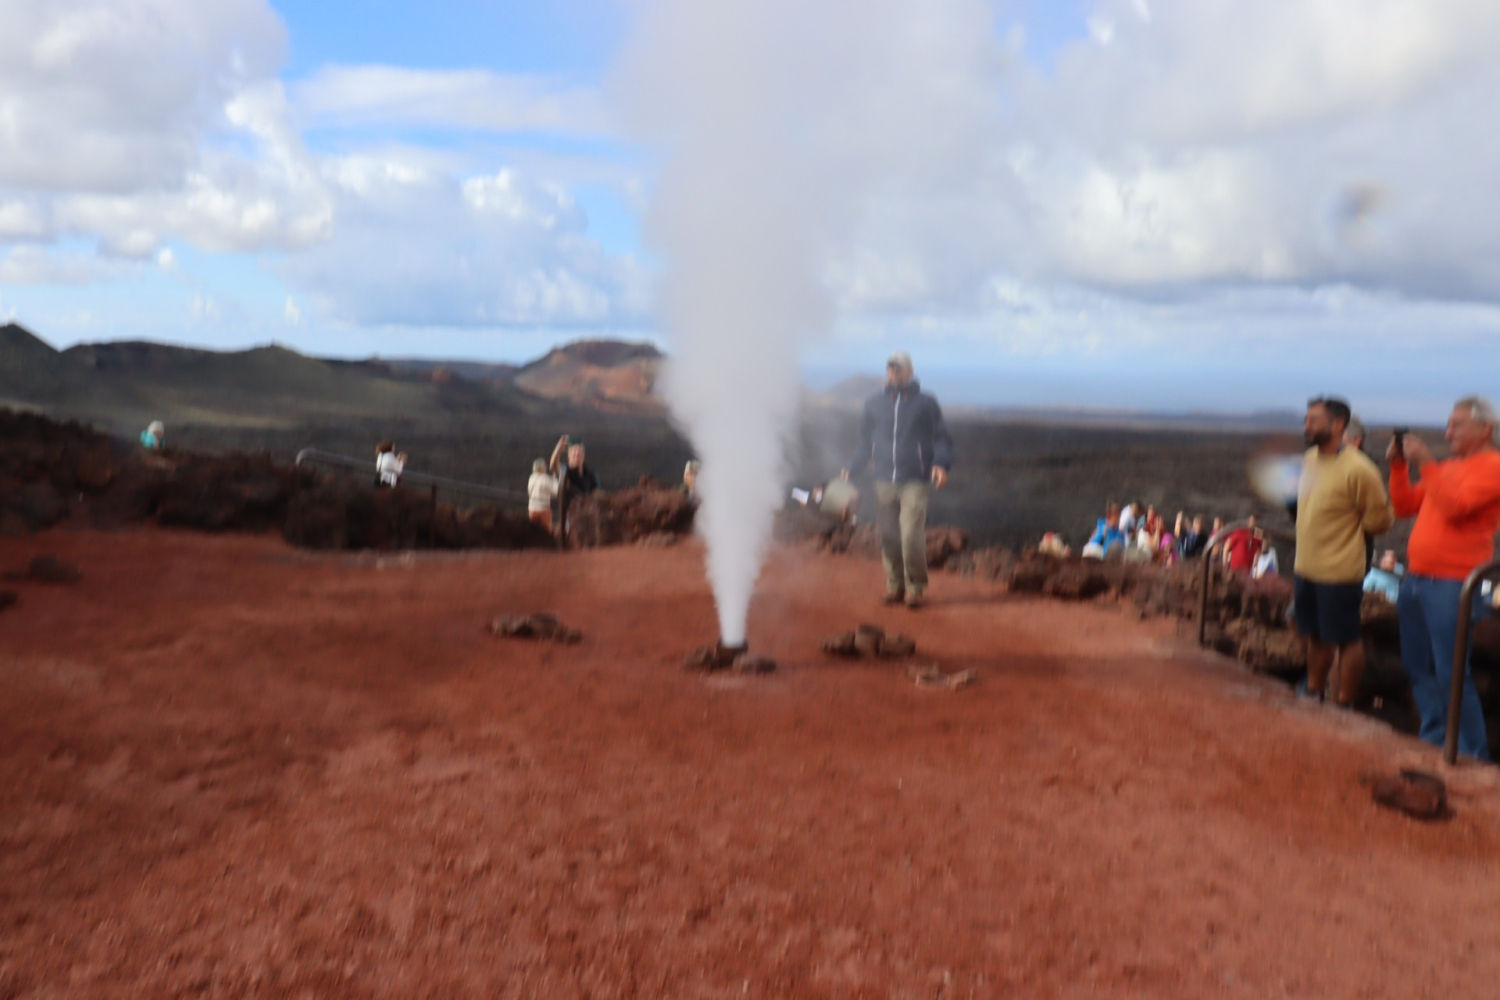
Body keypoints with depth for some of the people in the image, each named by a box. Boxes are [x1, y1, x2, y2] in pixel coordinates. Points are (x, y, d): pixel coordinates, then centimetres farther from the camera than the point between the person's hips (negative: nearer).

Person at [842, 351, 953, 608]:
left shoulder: (925, 403, 4)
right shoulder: (874, 403, 12)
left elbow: (942, 438, 6)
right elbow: (865, 442, 20)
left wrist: (941, 464, -12)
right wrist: (852, 469, 9)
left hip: (914, 482, -3)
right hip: (884, 481, 3)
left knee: (912, 536, -14)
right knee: (889, 536, 5)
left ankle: (916, 587, 2)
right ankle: (895, 584, 19)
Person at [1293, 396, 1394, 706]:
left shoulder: (1357, 470, -20)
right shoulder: (1310, 458, 4)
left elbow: (1380, 520, -11)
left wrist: (1347, 530, 0)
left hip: (1339, 573, -7)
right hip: (1305, 568, 7)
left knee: (1345, 640, 6)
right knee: (1316, 636, 20)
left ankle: (1344, 703, 19)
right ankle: (1314, 693, 34)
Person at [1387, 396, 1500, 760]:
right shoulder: (1447, 467, 18)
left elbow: (1455, 506, -21)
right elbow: (1404, 506, 17)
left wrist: (1425, 463, -21)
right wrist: (1399, 466, 6)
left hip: (1452, 583, -8)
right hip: (1416, 577, 8)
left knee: (1450, 674, -8)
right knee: (1419, 668, 13)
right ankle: (1435, 741, 25)